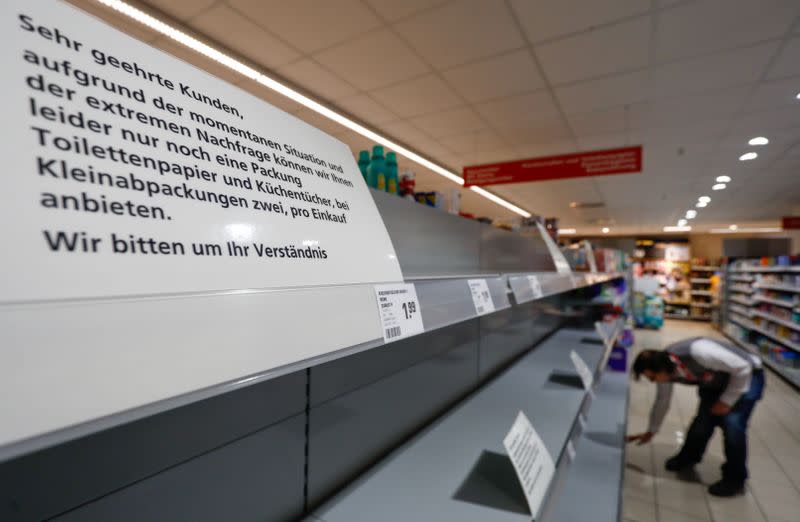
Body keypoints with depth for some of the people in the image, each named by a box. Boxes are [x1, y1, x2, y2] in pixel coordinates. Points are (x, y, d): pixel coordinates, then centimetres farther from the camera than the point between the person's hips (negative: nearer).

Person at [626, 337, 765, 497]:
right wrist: (651, 431, 8)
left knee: (732, 423, -18)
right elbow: (662, 401, 0)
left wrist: (726, 401, -20)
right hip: (716, 383, 5)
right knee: (703, 421, 0)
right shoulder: (664, 368, -17)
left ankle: (735, 479, 4)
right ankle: (687, 458, 28)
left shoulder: (698, 352, -42)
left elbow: (742, 367, -28)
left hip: (747, 376, -5)